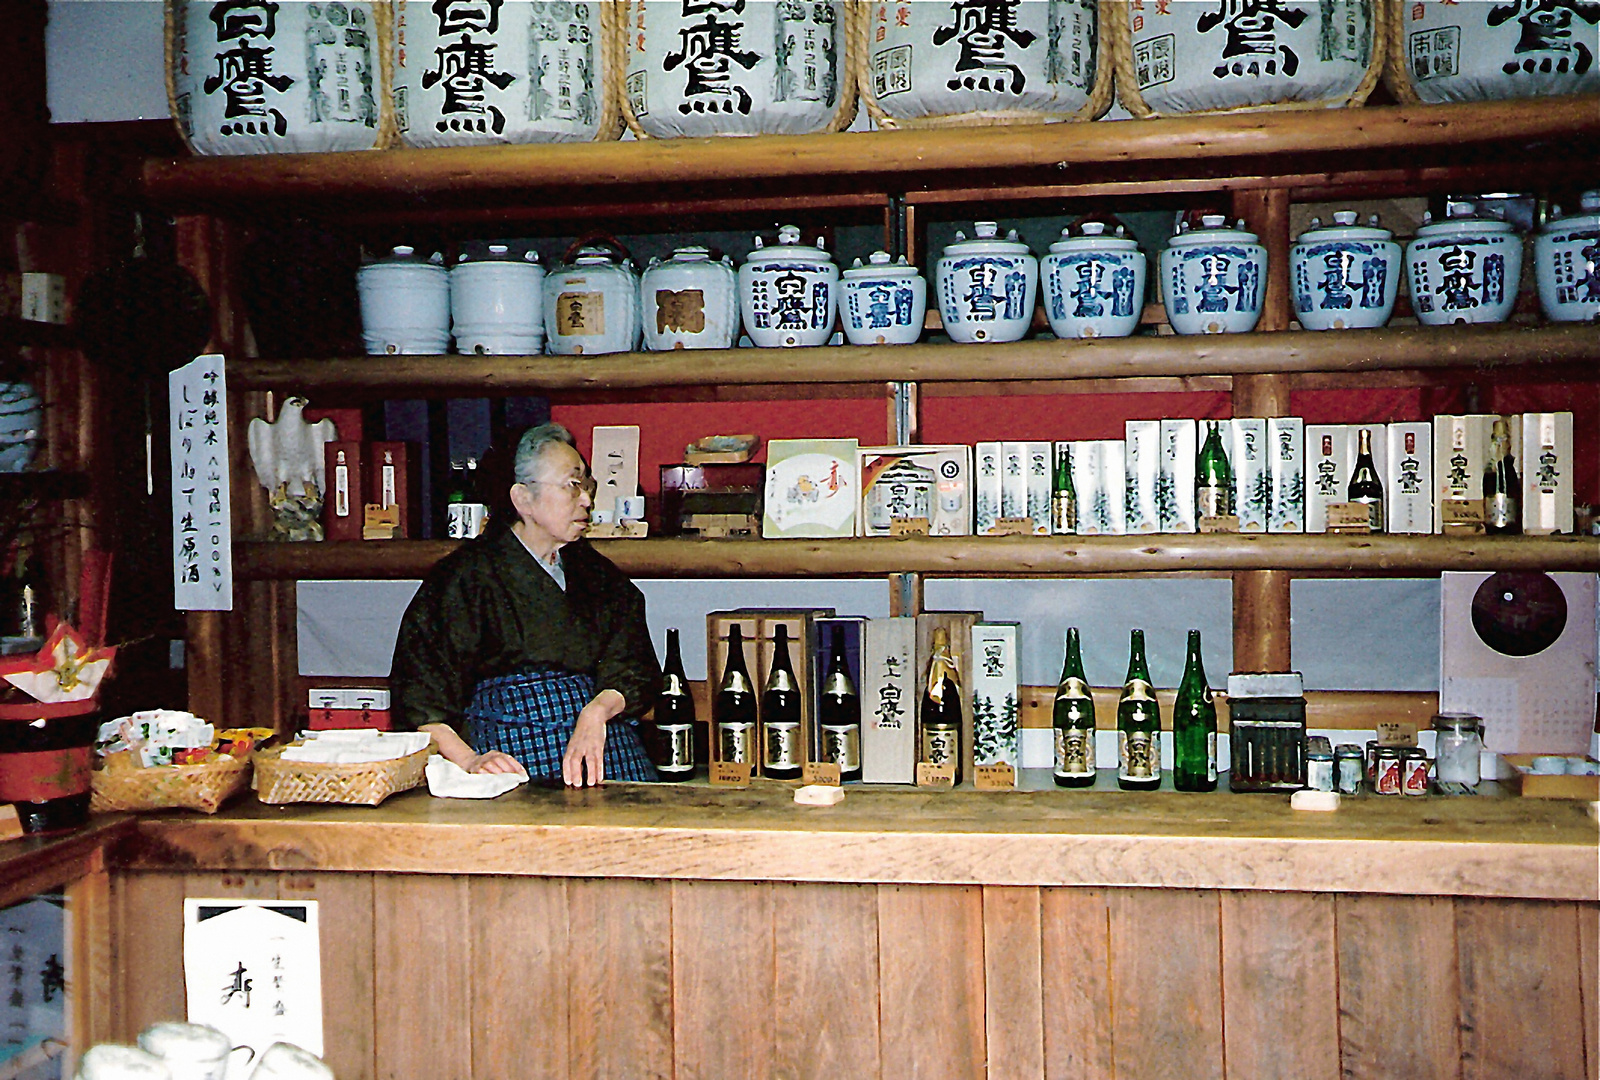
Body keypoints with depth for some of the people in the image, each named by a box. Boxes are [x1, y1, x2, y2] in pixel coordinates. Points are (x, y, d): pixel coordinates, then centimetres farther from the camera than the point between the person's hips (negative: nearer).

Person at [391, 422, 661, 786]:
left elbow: (636, 673, 7)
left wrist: (596, 711, -13)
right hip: (510, 758, -3)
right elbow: (418, 694, -4)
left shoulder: (595, 572, 17)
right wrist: (468, 761, -18)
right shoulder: (468, 575, 1)